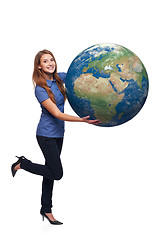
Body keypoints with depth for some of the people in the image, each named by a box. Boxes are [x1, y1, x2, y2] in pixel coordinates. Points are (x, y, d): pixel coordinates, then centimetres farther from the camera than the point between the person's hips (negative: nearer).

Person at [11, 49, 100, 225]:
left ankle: (46, 210, 26)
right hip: (46, 135, -7)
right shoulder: (40, 88, -19)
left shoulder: (58, 78, 0)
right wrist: (82, 120, -32)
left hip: (58, 134, 7)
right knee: (56, 173, -5)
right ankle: (22, 164, 14)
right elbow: (57, 114, -24)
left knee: (51, 172, 13)